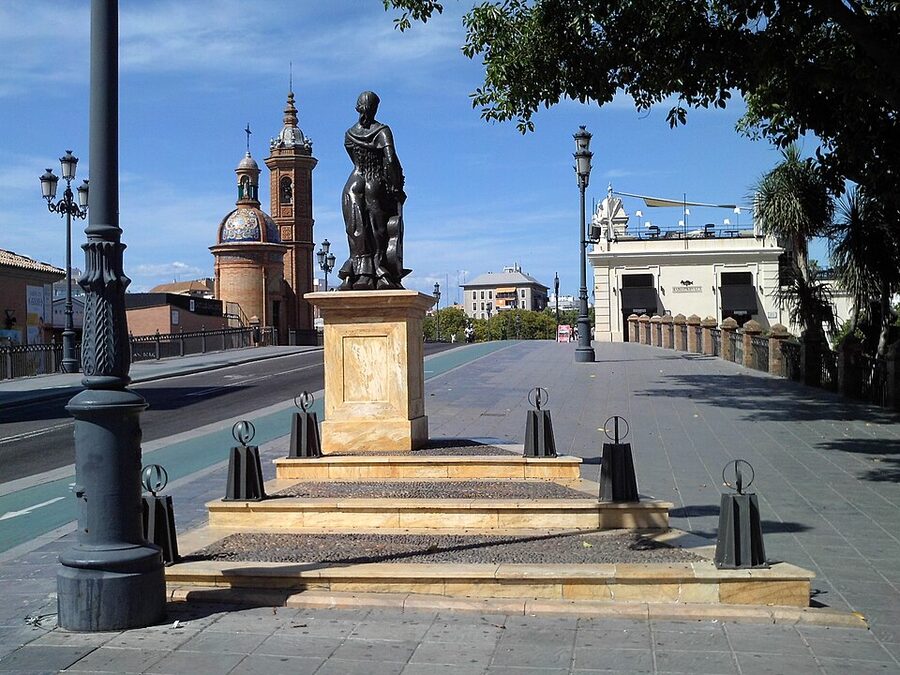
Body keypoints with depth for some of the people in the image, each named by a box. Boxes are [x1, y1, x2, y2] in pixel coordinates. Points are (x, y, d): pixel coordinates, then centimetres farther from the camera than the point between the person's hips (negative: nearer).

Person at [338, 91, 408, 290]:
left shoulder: (349, 134, 8)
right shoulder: (382, 131, -5)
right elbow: (390, 160, -17)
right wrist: (396, 187, -8)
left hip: (355, 183, 3)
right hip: (376, 184, -3)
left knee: (357, 232, 3)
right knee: (378, 231, 1)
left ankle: (358, 275, -2)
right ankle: (381, 276, -3)